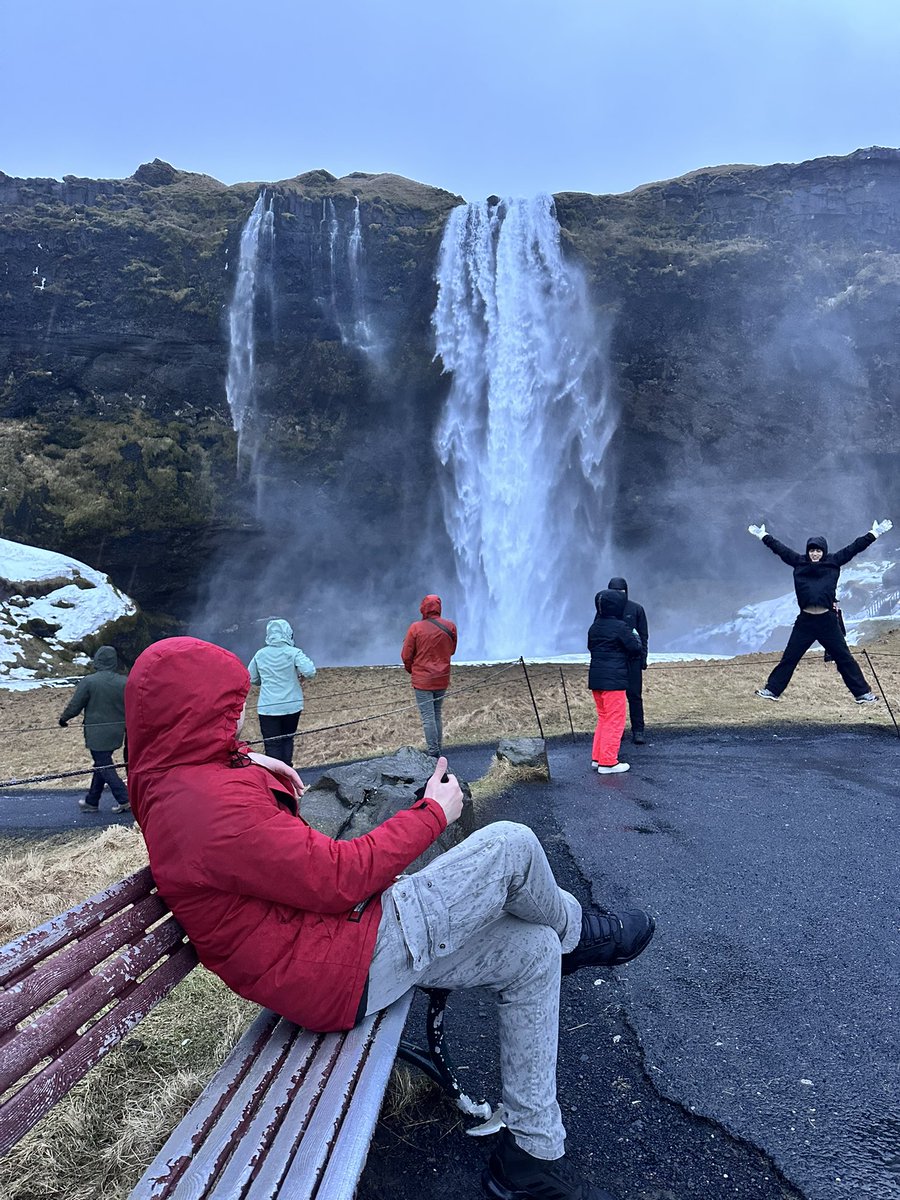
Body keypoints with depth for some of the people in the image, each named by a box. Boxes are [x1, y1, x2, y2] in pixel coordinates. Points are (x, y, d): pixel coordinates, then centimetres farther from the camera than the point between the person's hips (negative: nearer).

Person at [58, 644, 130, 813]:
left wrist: (63, 719, 13)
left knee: (104, 767, 2)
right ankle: (91, 801, 26)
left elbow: (75, 706, -6)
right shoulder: (124, 682, -2)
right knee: (102, 765, 16)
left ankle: (124, 799, -3)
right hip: (116, 733, 5)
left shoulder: (88, 681, -13)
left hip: (96, 734, -5)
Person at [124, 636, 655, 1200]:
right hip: (346, 968, -11)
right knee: (512, 845, -13)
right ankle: (578, 932, 22)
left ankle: (532, 1154, 23)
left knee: (533, 954, 11)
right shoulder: (212, 806, -27)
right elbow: (340, 877, -25)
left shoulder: (171, 781, 4)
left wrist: (250, 764, 9)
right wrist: (433, 812, -13)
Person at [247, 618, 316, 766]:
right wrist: (302, 675, 0)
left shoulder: (260, 655, -1)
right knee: (287, 739, 20)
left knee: (273, 745, 2)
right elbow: (310, 672, -21)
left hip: (267, 707, 0)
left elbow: (251, 679, 7)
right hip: (292, 705, 0)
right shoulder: (293, 652, -9)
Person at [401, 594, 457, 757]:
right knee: (437, 715, 17)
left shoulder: (416, 628, -13)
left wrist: (411, 670, 12)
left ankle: (433, 752, 0)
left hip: (422, 679, -4)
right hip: (442, 680, 4)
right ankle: (438, 748, 21)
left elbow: (406, 655, -6)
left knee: (428, 717, 0)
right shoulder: (450, 627, -3)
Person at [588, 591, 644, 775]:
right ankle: (608, 762, 3)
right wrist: (635, 637, 9)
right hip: (614, 680, -8)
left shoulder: (594, 627, 8)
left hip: (595, 678, 8)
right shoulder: (620, 627, -14)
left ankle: (596, 758, 21)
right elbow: (636, 649, -9)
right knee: (615, 720, 1)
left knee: (603, 718, 18)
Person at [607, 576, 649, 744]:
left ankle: (638, 731, 4)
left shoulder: (636, 609, 3)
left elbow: (643, 635, 5)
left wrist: (643, 658, -1)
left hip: (632, 659, -1)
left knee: (634, 695, -3)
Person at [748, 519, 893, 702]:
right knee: (789, 658, 6)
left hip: (827, 620, -1)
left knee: (845, 658, 6)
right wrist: (763, 535, 18)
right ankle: (772, 690, 13)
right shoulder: (799, 562, 7)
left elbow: (854, 547, 8)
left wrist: (874, 533, 8)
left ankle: (863, 693, 14)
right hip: (805, 620, 1)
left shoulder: (833, 562, 6)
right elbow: (780, 548, 13)